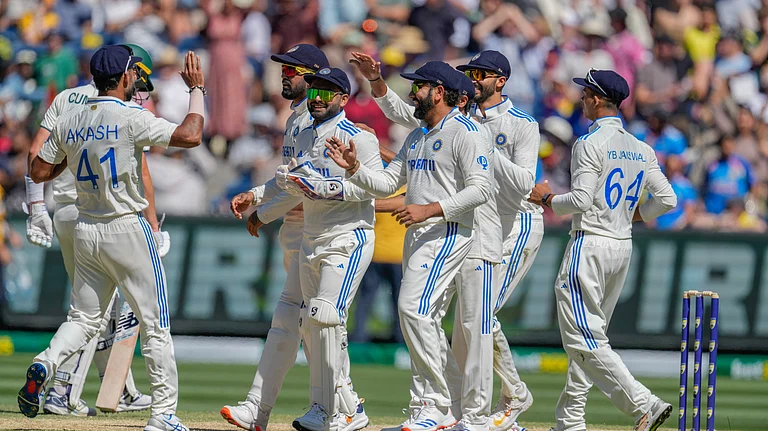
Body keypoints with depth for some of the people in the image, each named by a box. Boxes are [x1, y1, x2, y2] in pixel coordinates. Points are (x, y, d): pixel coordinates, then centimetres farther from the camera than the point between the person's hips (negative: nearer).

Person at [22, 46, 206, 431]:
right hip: (127, 230, -5)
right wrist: (196, 89, -7)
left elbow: (38, 172, 8)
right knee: (155, 323, 3)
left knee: (84, 317, 13)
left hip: (86, 232, 5)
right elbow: (190, 136, -20)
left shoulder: (69, 123, 3)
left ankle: (45, 363, -16)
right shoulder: (130, 118, -15)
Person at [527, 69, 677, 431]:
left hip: (590, 246, -8)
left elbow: (580, 200, -20)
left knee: (584, 340, -9)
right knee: (589, 335, 16)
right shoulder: (641, 149, 10)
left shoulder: (590, 143, -13)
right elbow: (667, 199, 7)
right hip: (623, 247, 8)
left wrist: (546, 199, -2)